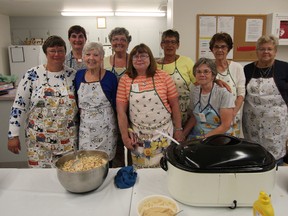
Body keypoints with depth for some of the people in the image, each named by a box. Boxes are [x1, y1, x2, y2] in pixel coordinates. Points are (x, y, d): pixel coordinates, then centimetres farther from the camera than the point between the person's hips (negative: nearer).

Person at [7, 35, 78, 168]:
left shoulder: (73, 75, 0)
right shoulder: (32, 74, -6)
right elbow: (19, 105, -3)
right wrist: (13, 135, -4)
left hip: (68, 140, 2)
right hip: (38, 140, -1)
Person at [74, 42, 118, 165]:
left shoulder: (110, 77, -9)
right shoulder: (78, 75, 2)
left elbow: (116, 105, -4)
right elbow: (76, 102, 11)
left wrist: (120, 128, -2)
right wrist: (77, 121, 7)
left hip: (105, 128, -3)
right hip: (85, 128, 3)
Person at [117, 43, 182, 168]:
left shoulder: (163, 77, -5)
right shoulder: (125, 80, -2)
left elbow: (174, 105, 0)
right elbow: (121, 110, -2)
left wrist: (178, 129, 1)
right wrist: (125, 136, -3)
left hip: (163, 133, -1)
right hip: (137, 135, 1)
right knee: (140, 170, 12)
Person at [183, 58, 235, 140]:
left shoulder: (224, 93, -13)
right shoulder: (194, 91, 1)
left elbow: (226, 125, -13)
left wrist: (205, 138, -16)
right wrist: (182, 135, -1)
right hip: (196, 136, 4)